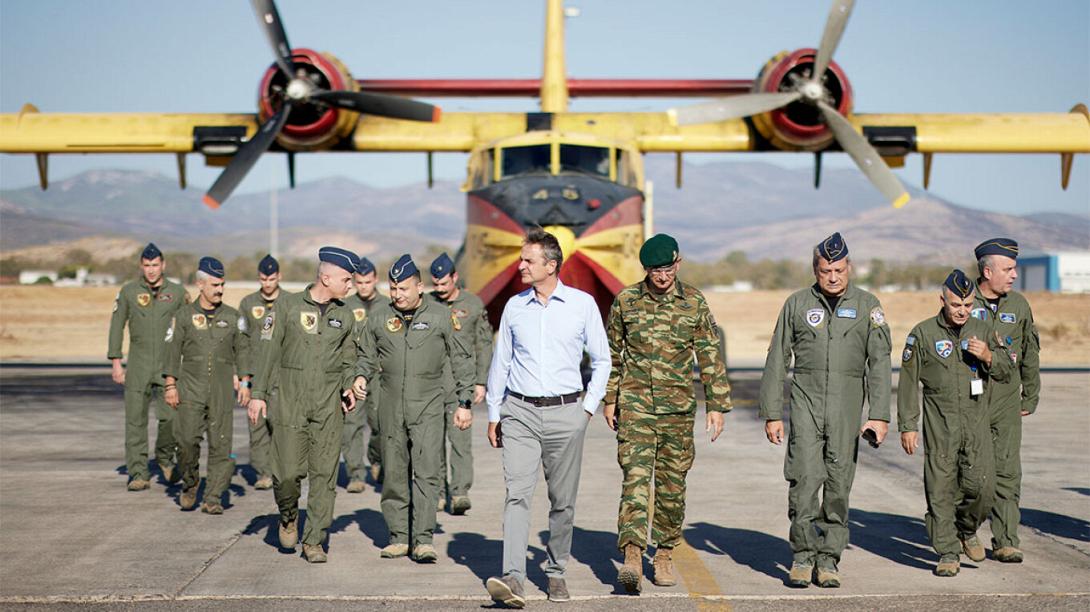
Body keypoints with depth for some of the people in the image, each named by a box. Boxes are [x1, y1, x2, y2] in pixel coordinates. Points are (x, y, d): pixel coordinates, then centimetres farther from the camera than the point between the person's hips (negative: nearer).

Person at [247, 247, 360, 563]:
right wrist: (258, 393, -3)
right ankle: (288, 516, 26)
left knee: (324, 474, -1)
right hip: (290, 401, -3)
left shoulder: (344, 314, 9)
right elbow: (270, 350, 0)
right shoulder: (289, 305, -1)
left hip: (328, 404, 3)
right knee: (288, 471, -5)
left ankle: (314, 541, 7)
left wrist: (348, 387, 1)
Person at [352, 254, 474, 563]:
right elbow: (367, 355, 18)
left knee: (426, 472, -11)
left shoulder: (440, 317, 1)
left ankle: (424, 539, -11)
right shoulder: (378, 317, 7)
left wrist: (464, 402, 3)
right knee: (394, 475, 6)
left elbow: (460, 361, 6)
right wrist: (361, 377, -3)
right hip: (391, 407, 3)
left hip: (428, 407, -3)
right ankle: (398, 536, 15)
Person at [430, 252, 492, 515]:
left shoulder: (474, 305, 5)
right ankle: (438, 490, 16)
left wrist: (480, 382, 2)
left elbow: (483, 345, 8)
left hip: (460, 382, -2)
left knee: (460, 437, -11)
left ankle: (460, 492, -13)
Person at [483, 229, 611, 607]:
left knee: (563, 500, 7)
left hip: (564, 413, 0)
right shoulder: (514, 306, 6)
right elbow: (500, 362, 14)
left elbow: (601, 360, 9)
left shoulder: (582, 304, 1)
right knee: (517, 494, -12)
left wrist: (589, 408, 3)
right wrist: (493, 415, 12)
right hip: (520, 411, 1)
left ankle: (556, 573, 23)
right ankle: (513, 579, -20)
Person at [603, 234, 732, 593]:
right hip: (635, 405, -1)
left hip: (678, 407, 1)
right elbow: (612, 352, 11)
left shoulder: (694, 303, 1)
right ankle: (632, 557, -20)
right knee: (635, 478, -13)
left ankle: (665, 553, 22)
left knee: (672, 484, 8)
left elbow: (710, 357, 5)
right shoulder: (626, 300, 1)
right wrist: (609, 399, 12)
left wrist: (717, 406, 2)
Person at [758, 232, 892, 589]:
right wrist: (772, 414, 3)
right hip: (806, 400, 0)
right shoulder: (797, 304, 7)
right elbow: (777, 361, 8)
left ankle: (828, 559, 12)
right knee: (804, 477, -13)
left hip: (847, 405, 1)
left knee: (839, 483, 2)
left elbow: (879, 363, 0)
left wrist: (879, 415, -9)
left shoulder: (868, 306, 5)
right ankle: (803, 554, 0)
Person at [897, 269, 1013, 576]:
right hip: (939, 426, -2)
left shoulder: (982, 331, 9)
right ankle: (948, 553, 7)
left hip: (977, 424, 2)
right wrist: (907, 426, -3)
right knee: (940, 489, -2)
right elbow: (908, 382, 1)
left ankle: (967, 530, 23)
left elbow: (1006, 371, 13)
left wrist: (989, 357, -9)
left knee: (981, 486, -6)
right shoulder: (923, 333, 0)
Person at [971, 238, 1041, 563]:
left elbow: (1030, 356, 16)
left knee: (1007, 472, -4)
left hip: (1006, 403, 2)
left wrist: (1030, 399, 14)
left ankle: (1005, 542, 1)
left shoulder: (1019, 305, 7)